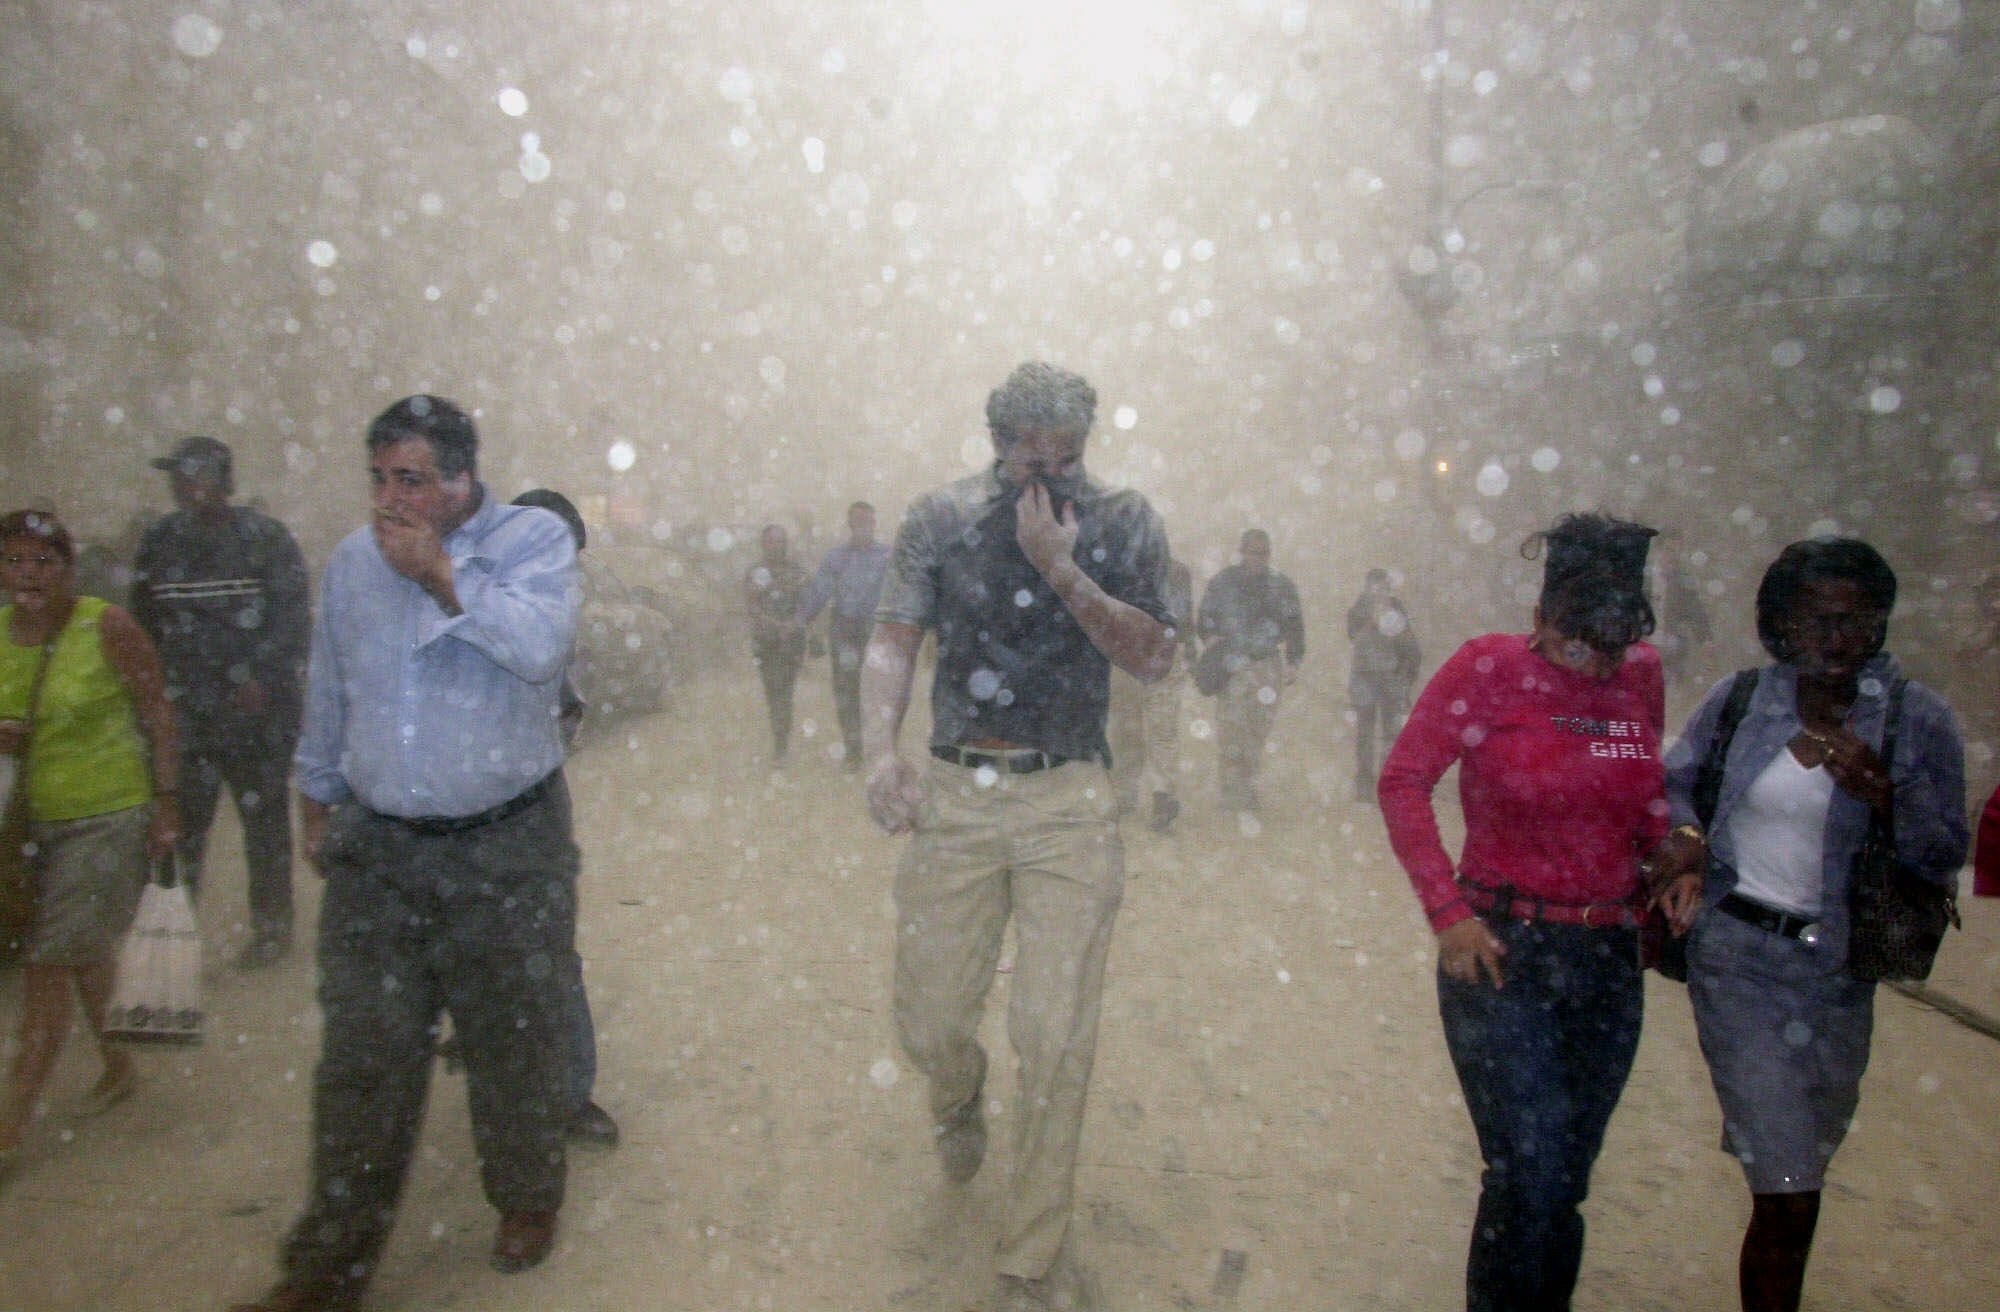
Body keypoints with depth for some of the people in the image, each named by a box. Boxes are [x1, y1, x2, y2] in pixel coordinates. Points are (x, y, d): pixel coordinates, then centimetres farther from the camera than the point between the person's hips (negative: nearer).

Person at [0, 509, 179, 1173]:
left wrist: (167, 804, -9)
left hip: (107, 817, -5)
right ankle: (117, 1066, 39)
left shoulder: (107, 627, -13)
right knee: (87, 952, 20)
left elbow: (158, 712, -7)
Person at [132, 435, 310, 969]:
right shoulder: (159, 543, 9)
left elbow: (292, 618, -7)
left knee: (264, 816, 5)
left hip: (258, 705, -4)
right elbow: (145, 622, 15)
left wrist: (262, 679, -15)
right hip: (184, 709, 4)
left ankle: (271, 926, 16)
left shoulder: (267, 538, -4)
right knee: (181, 817, 4)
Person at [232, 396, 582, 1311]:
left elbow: (541, 647, -26)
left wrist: (441, 574, -20)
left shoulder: (534, 539, -7)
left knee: (513, 1044, 12)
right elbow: (328, 696, 17)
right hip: (377, 849, 3)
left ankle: (527, 1201, 37)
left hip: (507, 851, -3)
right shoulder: (353, 561, 6)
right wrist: (316, 805, 23)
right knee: (361, 1056, 6)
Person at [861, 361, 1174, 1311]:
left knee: (1056, 1040, -2)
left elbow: (1153, 657, -3)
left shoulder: (1123, 524, 4)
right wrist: (880, 750, -17)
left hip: (1067, 805, -1)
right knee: (927, 1025, 7)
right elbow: (893, 638, 0)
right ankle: (960, 1093, 46)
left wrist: (1063, 571, -15)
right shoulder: (941, 519, 5)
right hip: (953, 798, 1)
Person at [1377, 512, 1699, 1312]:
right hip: (1503, 951, -5)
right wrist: (1447, 912, -14)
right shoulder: (1488, 667, -10)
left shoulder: (1640, 675, 4)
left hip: (1609, 955, 5)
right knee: (1530, 1177, -8)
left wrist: (1673, 860, 0)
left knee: (1566, 1180, 15)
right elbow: (1403, 781, -8)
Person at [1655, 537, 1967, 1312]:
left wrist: (1880, 792, -21)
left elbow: (1945, 858, -4)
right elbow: (1674, 780, 12)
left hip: (1840, 970, 2)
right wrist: (1685, 834, -8)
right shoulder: (1741, 699, -3)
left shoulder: (1917, 718, -4)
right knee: (1787, 1194, -6)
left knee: (1801, 1169, 20)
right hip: (1737, 956, -2)